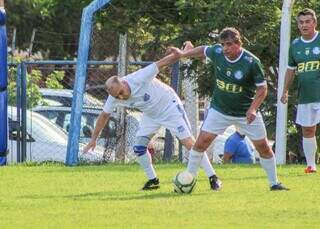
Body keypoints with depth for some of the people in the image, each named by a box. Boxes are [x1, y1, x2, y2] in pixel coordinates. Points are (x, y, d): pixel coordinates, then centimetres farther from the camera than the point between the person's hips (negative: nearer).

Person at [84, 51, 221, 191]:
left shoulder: (139, 79, -35)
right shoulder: (114, 98, -18)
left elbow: (162, 63, -28)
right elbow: (104, 115, -2)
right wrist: (94, 138, 1)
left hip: (169, 106, -6)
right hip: (151, 115, 6)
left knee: (188, 142, -12)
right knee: (139, 147, -2)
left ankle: (213, 178, -9)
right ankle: (153, 180, 16)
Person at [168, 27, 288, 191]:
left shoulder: (251, 62, -22)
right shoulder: (216, 52, -12)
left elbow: (262, 88, -16)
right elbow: (203, 50, 13)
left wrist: (253, 109, -27)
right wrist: (183, 54, 17)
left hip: (246, 113, -2)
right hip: (219, 110, 2)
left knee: (263, 147, 1)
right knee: (201, 142, -7)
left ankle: (274, 183, 17)